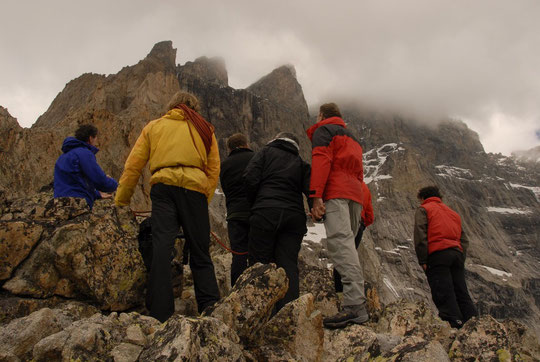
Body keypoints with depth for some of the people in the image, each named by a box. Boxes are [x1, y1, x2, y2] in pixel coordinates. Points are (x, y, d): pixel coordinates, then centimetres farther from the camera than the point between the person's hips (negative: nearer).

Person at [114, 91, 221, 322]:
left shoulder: (154, 126, 22)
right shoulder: (204, 129, 23)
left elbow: (133, 165, 15)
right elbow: (214, 169, 14)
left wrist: (121, 200, 19)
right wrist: (204, 200, 14)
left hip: (163, 186, 0)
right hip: (194, 187, 1)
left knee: (161, 247, -6)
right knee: (200, 253, 6)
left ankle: (160, 315, -9)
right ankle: (210, 308, 2)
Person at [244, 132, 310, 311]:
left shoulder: (266, 151, 14)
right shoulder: (301, 162, 20)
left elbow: (250, 178, -1)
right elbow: (311, 188, 3)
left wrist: (253, 203, 12)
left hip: (266, 212, -3)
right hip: (294, 216, 3)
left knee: (260, 263, 2)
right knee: (288, 265, 2)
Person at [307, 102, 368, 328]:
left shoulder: (323, 130, 10)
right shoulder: (351, 137, 35)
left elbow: (321, 160, -8)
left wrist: (316, 196, -16)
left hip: (335, 192, -8)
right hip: (355, 194, 8)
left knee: (340, 244, -20)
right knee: (347, 245, 8)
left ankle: (354, 306, -31)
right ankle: (356, 305, 5)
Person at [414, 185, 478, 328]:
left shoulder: (423, 209, 9)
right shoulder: (453, 212, 30)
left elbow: (420, 236, -6)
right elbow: (464, 239, 22)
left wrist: (422, 260, -6)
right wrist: (461, 259, 17)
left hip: (438, 255, -6)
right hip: (457, 253, 7)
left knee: (444, 295, -8)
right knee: (461, 292, 9)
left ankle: (455, 326, -15)